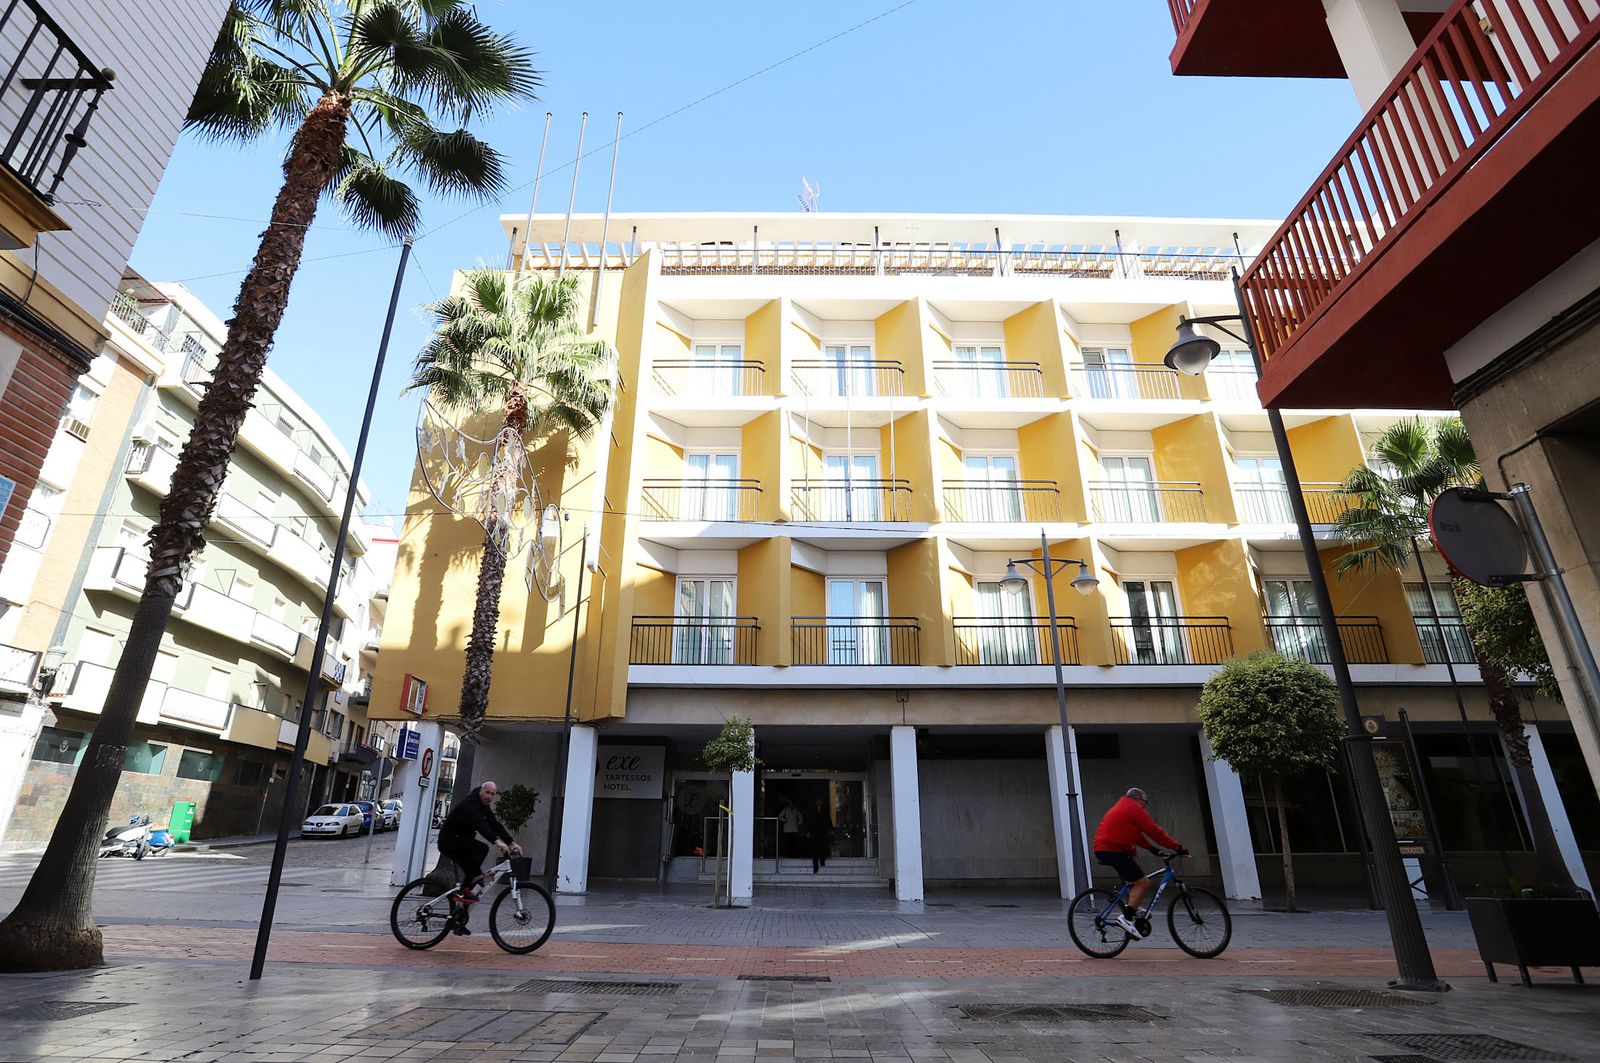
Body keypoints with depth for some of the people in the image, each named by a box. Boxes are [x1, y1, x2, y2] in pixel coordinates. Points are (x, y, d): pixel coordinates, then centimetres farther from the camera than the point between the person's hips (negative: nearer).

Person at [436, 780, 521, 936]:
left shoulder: (484, 807, 8)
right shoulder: (469, 804, -22)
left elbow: (496, 825, 1)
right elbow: (479, 824, -38)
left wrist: (512, 842, -11)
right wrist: (497, 841, -50)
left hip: (461, 844, 9)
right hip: (448, 841, -9)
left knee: (476, 876, 3)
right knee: (482, 849, -30)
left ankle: (460, 922, 12)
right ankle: (464, 888, -21)